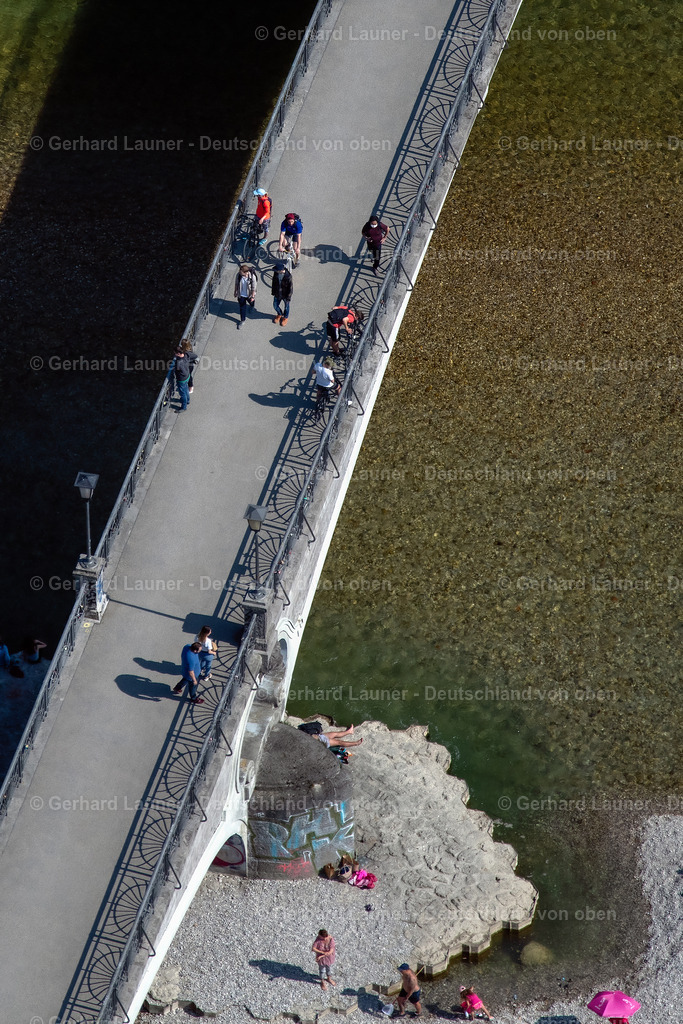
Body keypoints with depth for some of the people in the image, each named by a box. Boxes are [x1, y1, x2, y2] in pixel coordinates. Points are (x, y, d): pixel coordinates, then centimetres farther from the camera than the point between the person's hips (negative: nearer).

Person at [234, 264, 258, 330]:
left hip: (249, 295, -1)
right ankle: (242, 320, 33)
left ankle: (251, 307, 67)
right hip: (241, 295, 1)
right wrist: (235, 292, 5)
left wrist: (253, 297, -9)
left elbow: (254, 288, -18)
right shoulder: (238, 275, -25)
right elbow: (236, 284, -5)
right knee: (242, 307, 14)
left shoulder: (252, 276, -32)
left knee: (251, 303, 30)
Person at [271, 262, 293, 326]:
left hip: (285, 295, -4)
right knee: (275, 306, 19)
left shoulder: (288, 276, -33)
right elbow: (274, 283, 1)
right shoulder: (276, 273, -17)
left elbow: (291, 287, -20)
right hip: (277, 294, 4)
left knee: (286, 307, 20)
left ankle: (285, 317, 49)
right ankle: (279, 314, 51)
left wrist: (288, 297, -14)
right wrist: (273, 292, 10)